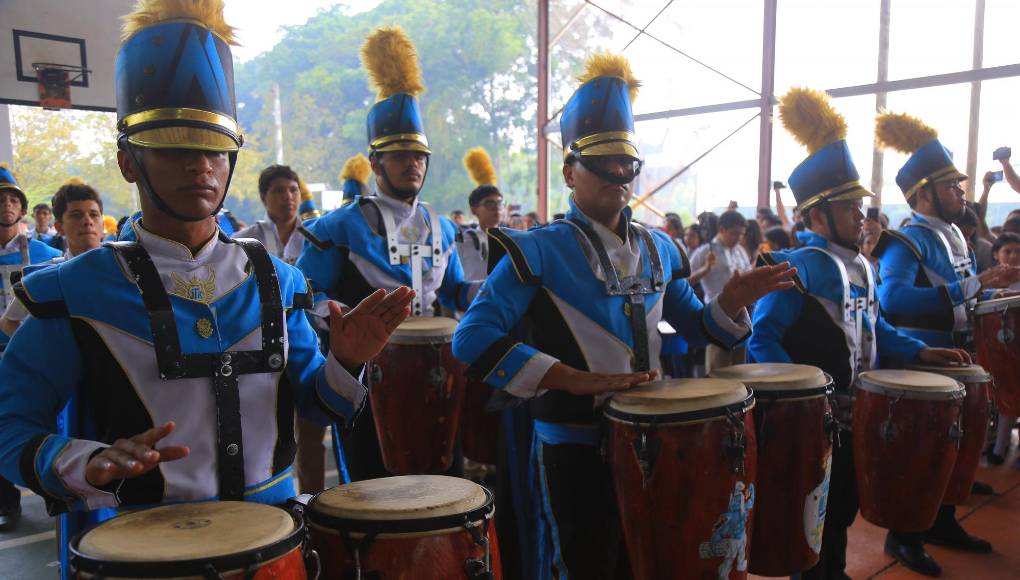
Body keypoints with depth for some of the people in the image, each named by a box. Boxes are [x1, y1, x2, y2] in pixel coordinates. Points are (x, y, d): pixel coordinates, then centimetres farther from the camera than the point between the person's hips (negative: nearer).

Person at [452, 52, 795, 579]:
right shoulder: (538, 251, -13)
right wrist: (578, 380, -28)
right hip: (573, 450, -6)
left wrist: (731, 303, -7)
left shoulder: (658, 250, 7)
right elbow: (473, 339, -22)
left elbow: (694, 325, 16)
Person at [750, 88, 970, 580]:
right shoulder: (796, 269, -21)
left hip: (855, 412, 9)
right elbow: (761, 340, -26)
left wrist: (918, 351, 6)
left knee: (844, 508, 24)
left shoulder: (860, 267, 8)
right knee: (813, 519, 8)